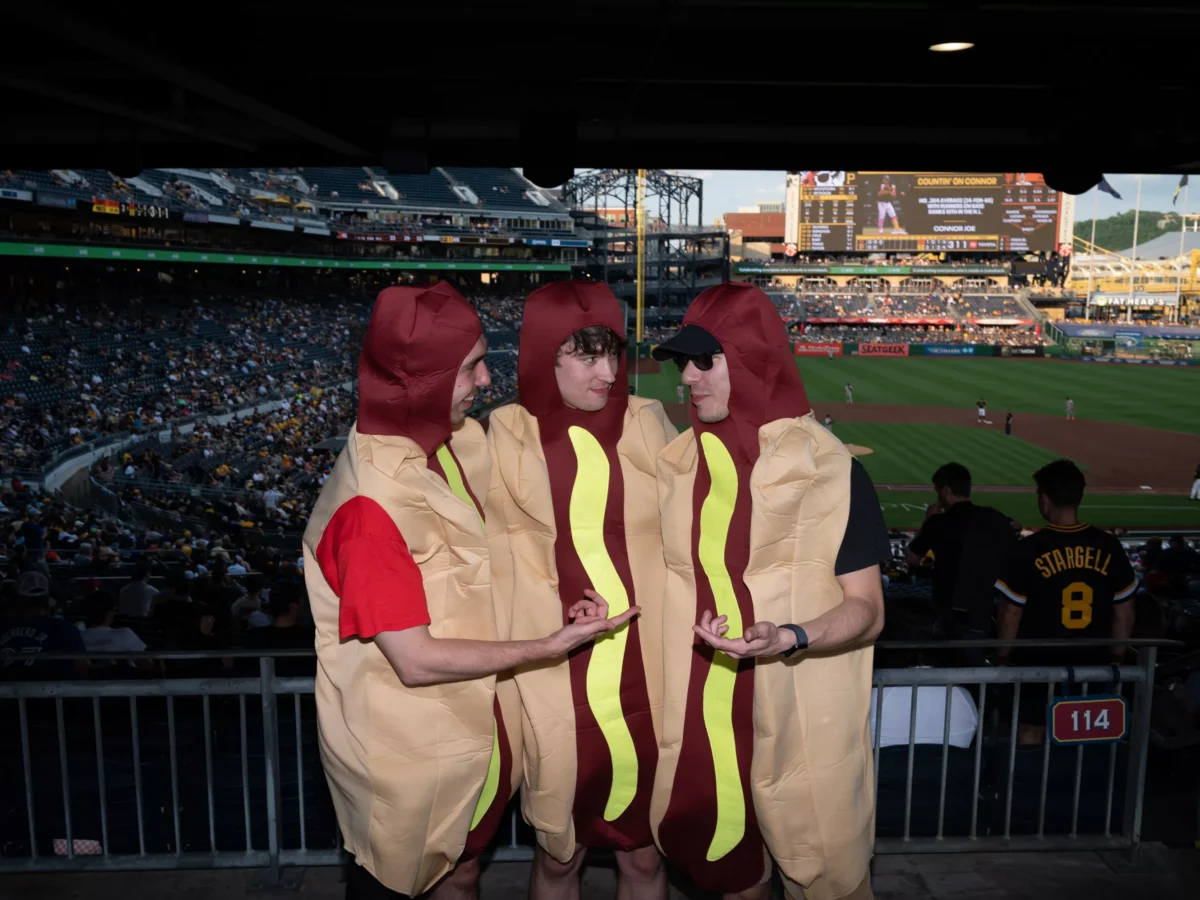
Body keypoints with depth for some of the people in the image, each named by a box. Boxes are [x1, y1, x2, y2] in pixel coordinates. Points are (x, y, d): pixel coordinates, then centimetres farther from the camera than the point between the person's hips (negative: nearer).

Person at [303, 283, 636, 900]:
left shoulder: (454, 444, -5)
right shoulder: (373, 501, -29)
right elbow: (415, 660, -27)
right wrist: (551, 646, -24)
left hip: (467, 724, 7)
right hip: (405, 748, -7)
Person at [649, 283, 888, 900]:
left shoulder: (827, 467, -11)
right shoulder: (677, 463, 2)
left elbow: (866, 609, -10)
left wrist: (792, 637, -26)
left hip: (803, 722, -4)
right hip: (700, 718, 4)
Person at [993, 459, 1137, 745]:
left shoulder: (1029, 549, -14)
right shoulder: (1109, 547, -4)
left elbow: (1010, 614, -10)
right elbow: (1124, 613, 2)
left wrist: (1002, 658, 3)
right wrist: (1116, 658, 14)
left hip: (1039, 665, -3)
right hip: (1092, 666, 3)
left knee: (1031, 736, 9)